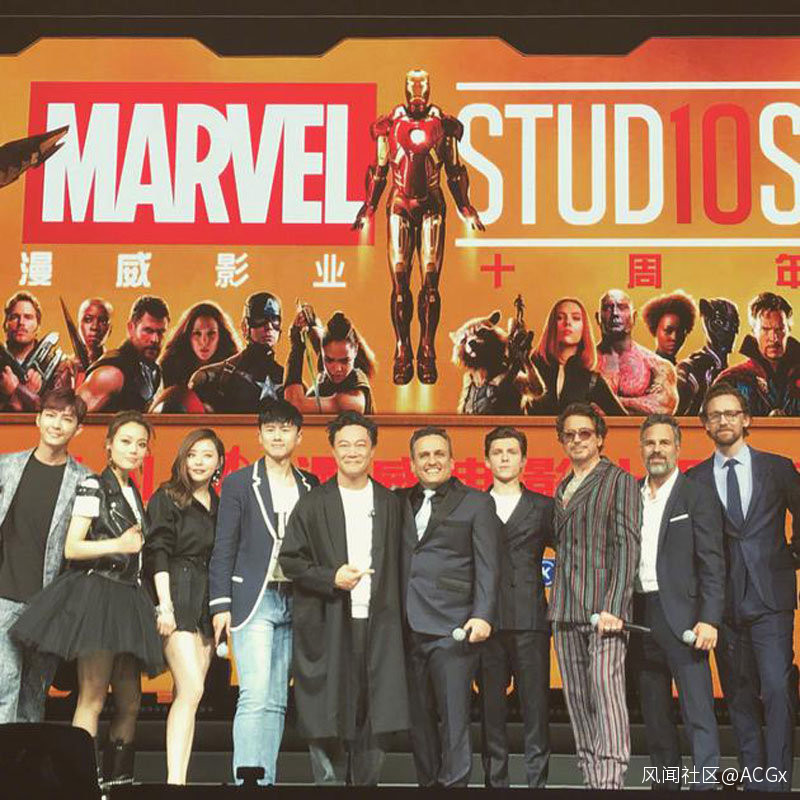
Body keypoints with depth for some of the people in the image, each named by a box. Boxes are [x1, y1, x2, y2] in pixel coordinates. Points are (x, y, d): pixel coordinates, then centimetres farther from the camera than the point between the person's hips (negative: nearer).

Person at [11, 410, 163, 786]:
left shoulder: (133, 494, 19)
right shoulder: (94, 486, -3)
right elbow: (72, 548, -9)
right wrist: (119, 545, -17)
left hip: (127, 598, 8)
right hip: (96, 593, -8)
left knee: (130, 701, 7)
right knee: (93, 697, -12)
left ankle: (120, 778, 14)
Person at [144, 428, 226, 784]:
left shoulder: (218, 506, 17)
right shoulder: (166, 498, 0)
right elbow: (158, 553, -6)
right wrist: (164, 605, -14)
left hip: (207, 603, 6)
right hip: (178, 598, -6)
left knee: (187, 693, 4)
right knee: (191, 688, -17)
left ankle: (179, 776, 4)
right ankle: (174, 778, -19)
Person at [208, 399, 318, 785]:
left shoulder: (310, 487, 12)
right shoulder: (239, 483, 4)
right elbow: (223, 549, 1)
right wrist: (220, 604, -6)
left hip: (295, 602, 4)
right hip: (254, 599, -3)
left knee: (277, 700, 6)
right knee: (255, 696, -12)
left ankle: (266, 780, 11)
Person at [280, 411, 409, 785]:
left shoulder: (391, 504, 11)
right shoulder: (312, 504, 5)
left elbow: (398, 565, 11)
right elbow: (290, 559, 3)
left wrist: (397, 614, 2)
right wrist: (331, 578, -11)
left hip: (377, 624, 2)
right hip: (327, 627, -2)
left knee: (374, 712, 3)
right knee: (326, 712, -1)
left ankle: (367, 781, 13)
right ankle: (329, 779, 7)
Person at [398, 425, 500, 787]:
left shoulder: (477, 503, 6)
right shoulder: (401, 502, 16)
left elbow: (487, 565, 0)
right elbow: (396, 561, 12)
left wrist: (483, 615, -12)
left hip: (452, 629, -4)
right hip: (410, 630, 4)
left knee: (453, 718, -5)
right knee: (419, 718, 8)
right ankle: (427, 782, 17)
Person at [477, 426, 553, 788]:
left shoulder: (543, 507, 10)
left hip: (530, 621, -1)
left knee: (535, 708, -1)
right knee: (490, 710, 4)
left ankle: (537, 781, 5)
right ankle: (495, 781, 12)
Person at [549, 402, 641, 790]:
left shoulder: (619, 481, 1)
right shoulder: (561, 489, 20)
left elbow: (627, 546, -7)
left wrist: (613, 608, -17)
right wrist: (554, 606, 10)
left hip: (603, 608, -6)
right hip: (565, 612, 6)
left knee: (607, 690, -16)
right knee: (577, 700, 5)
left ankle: (611, 781, -18)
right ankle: (591, 779, 9)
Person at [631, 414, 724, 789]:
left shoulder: (698, 495, -1)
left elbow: (712, 564, -6)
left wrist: (710, 620, -15)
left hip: (681, 616, -5)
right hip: (640, 617, 5)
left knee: (698, 715, -7)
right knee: (654, 716, 12)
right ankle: (665, 783, 21)